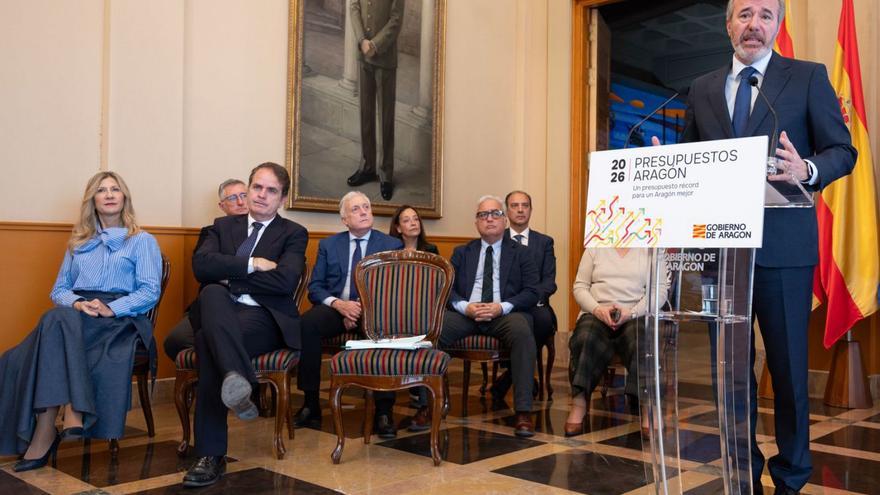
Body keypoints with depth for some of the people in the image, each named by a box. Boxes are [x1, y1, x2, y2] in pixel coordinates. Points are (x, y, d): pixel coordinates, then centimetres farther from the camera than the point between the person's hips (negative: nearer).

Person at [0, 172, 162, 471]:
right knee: (56, 319, -34)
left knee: (57, 321, -34)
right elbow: (58, 290, 19)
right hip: (73, 316, 4)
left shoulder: (142, 241, 14)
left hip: (120, 319, -4)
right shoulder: (78, 243, 27)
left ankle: (44, 433, -38)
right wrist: (76, 303, -6)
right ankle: (72, 417, -39)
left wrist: (110, 308, -16)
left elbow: (150, 292, 0)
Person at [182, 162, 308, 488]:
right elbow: (201, 265, -1)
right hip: (221, 315, 3)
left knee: (209, 341, -32)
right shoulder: (224, 226, 20)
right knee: (212, 292, -34)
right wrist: (251, 264, -9)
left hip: (266, 319, -3)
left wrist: (231, 277, -3)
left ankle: (212, 455, -32)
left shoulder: (293, 234, 9)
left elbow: (285, 281, -10)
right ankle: (237, 381, -50)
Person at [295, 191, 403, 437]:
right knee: (307, 323, -31)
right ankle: (311, 404, -19)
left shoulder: (392, 245, 10)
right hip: (335, 307, 2)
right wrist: (338, 304, -14)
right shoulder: (328, 245, 14)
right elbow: (315, 287, 8)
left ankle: (383, 411, -27)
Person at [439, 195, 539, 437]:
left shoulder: (520, 253, 14)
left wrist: (502, 307, -15)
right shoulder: (462, 252, 20)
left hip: (505, 313, -1)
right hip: (466, 312, 2)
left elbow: (531, 293, 3)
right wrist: (464, 306, -13)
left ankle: (523, 411, -32)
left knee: (522, 332, -36)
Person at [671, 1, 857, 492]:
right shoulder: (703, 89, 14)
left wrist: (807, 170, -21)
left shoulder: (809, 77, 4)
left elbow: (843, 151, 0)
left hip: (782, 245, -3)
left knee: (788, 364, 4)